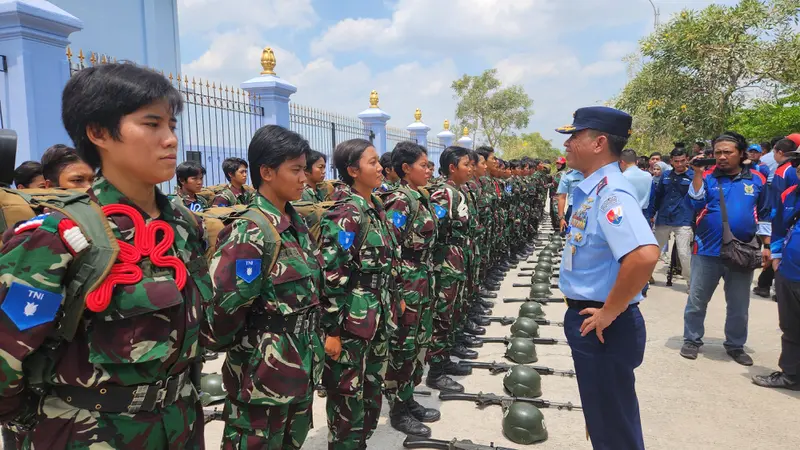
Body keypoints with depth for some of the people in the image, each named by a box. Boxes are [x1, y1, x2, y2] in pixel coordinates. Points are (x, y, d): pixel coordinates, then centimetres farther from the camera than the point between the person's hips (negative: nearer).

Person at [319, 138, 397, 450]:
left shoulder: (376, 208, 8)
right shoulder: (345, 215, -17)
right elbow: (331, 276, -21)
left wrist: (393, 302, 19)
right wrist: (331, 330, -20)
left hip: (378, 316, 8)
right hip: (352, 320, -8)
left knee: (372, 391, 19)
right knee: (348, 396, 6)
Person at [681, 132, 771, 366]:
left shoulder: (756, 179, 4)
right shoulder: (707, 177, -1)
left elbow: (765, 215, 10)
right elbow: (696, 204, -15)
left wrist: (766, 246, 7)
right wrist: (697, 173, -21)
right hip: (708, 251, -1)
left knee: (739, 305, 14)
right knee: (697, 301, 6)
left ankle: (735, 345, 30)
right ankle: (692, 340, 22)